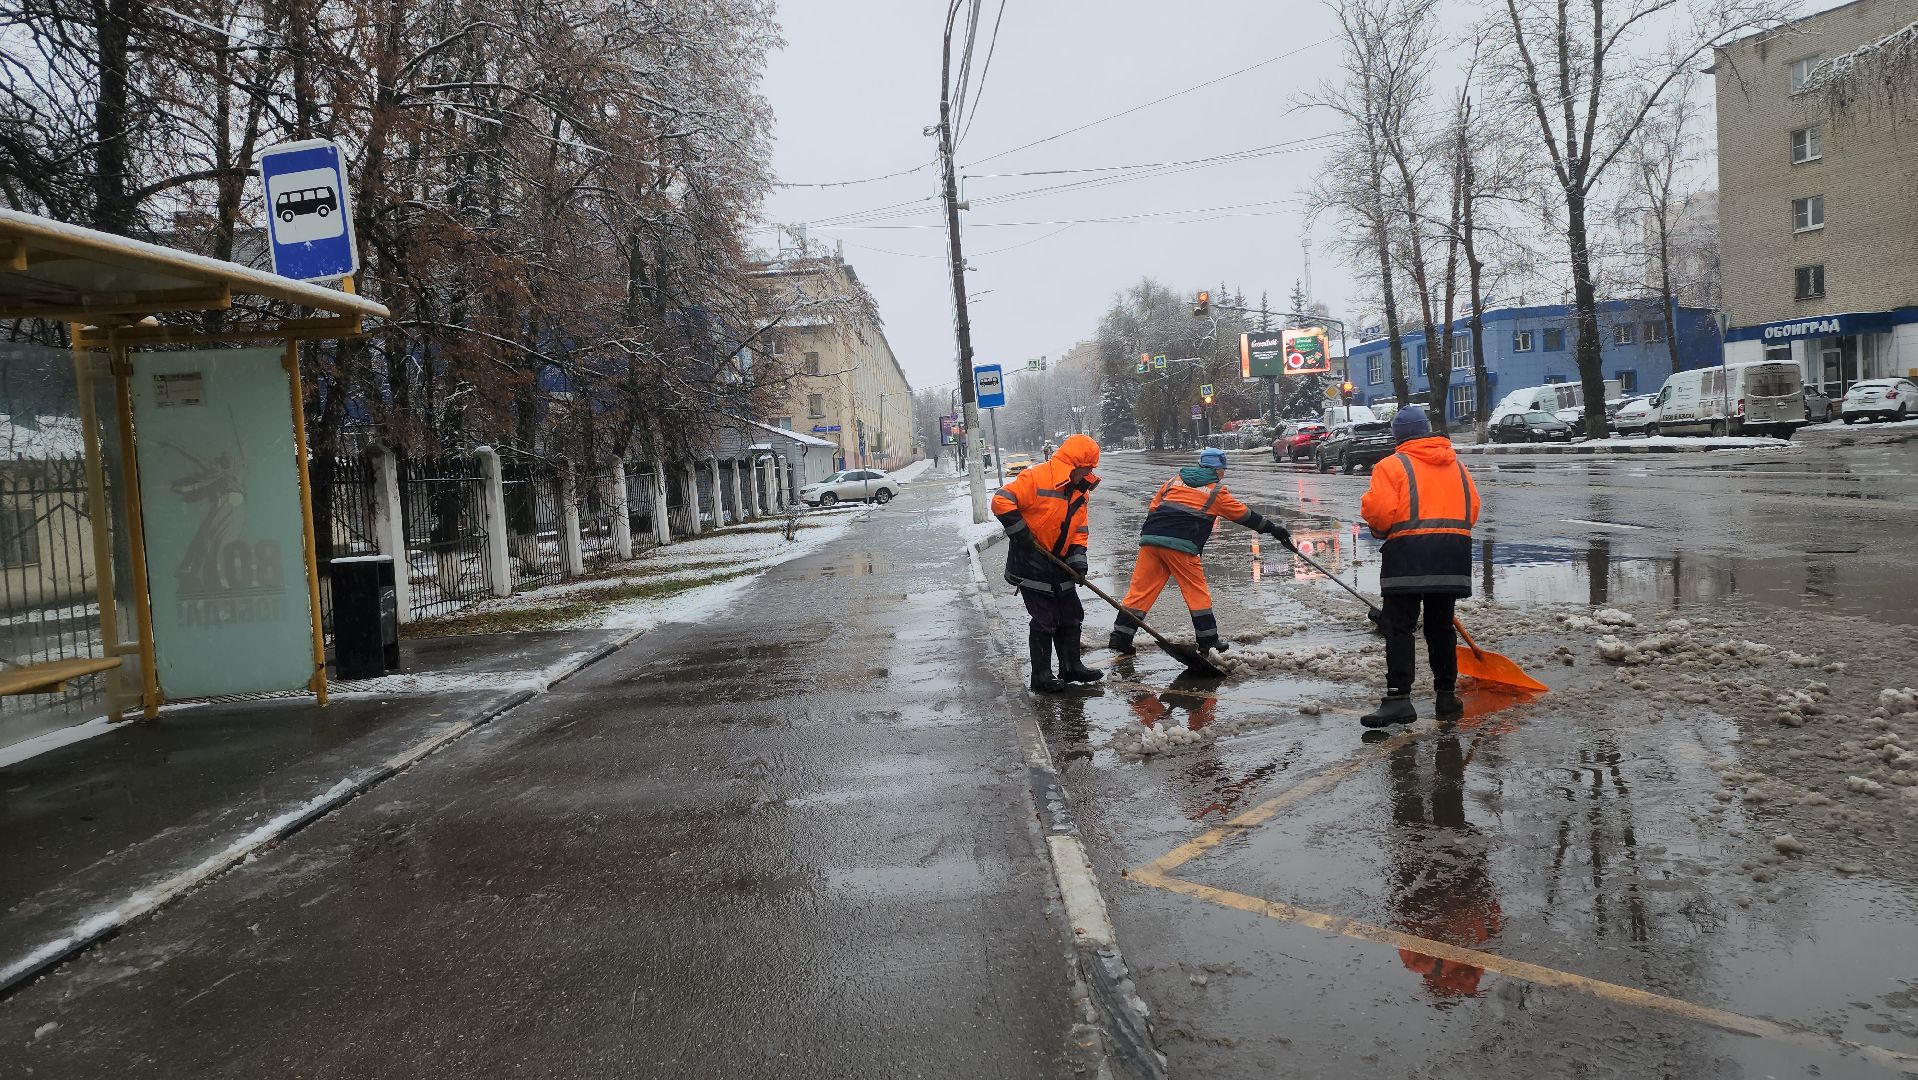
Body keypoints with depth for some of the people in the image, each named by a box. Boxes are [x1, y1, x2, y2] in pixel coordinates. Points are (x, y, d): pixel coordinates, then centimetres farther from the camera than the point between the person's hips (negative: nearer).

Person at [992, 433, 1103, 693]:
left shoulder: (1080, 491, 8)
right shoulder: (1036, 478, -19)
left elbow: (1080, 528, 11)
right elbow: (1001, 500, -23)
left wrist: (1078, 558, -3)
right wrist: (1019, 531, -23)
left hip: (1059, 564, 8)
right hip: (1031, 564, -8)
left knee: (1071, 617, 14)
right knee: (1044, 621, -4)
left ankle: (1071, 667, 28)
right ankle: (1041, 677, 6)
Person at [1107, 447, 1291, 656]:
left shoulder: (1174, 480, 22)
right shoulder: (1216, 491, 9)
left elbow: (1152, 507, 21)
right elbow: (1244, 515, 16)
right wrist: (1272, 528, 26)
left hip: (1150, 537, 5)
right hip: (1180, 545, -5)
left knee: (1141, 589, 5)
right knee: (1197, 592, 8)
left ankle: (1119, 638, 3)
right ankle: (1208, 641, 13)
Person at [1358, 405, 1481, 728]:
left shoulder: (1392, 465, -2)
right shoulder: (1457, 465, 17)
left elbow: (1378, 510, -12)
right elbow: (1472, 509, 14)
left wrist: (1382, 531, 8)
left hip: (1409, 554, -6)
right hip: (1454, 551, 6)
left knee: (1399, 627, -5)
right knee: (1441, 626, 16)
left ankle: (1398, 698, -12)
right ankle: (1447, 695, 21)